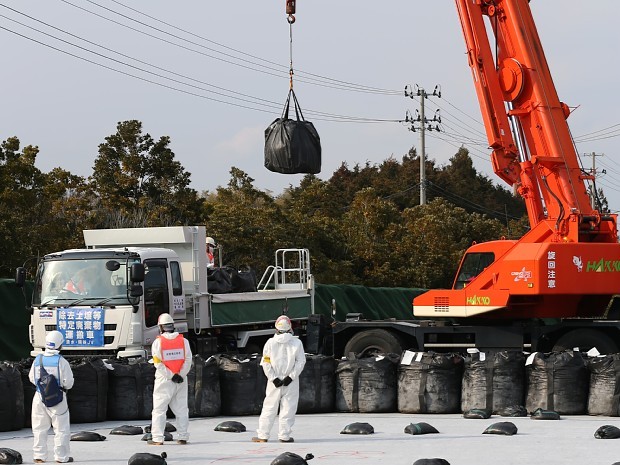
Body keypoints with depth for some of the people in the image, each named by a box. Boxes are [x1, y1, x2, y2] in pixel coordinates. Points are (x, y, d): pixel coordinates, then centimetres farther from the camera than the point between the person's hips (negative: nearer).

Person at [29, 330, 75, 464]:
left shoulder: (38, 360, -1)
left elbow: (32, 378, 9)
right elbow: (68, 382, -12)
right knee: (61, 429, 7)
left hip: (40, 397, 4)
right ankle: (61, 456, 9)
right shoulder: (61, 361, -14)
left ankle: (39, 456, 14)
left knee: (39, 428, 13)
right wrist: (64, 386, 10)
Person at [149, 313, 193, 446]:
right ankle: (183, 437, 9)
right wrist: (180, 375, -7)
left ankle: (157, 438, -3)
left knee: (159, 410, 2)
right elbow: (188, 360, -3)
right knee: (181, 409, 10)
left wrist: (171, 376, -11)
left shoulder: (158, 342, -7)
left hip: (164, 380, -3)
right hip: (181, 380, 3)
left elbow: (158, 363, -12)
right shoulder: (183, 341, 2)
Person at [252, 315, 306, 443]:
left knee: (269, 408, 7)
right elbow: (300, 362, -6)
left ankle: (262, 435, 7)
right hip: (291, 383, -1)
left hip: (274, 382, 1)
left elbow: (266, 363, -5)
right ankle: (284, 436, 1)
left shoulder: (270, 342, -2)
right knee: (288, 408, 4)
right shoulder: (297, 342, -3)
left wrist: (273, 378, -5)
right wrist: (291, 376, -8)